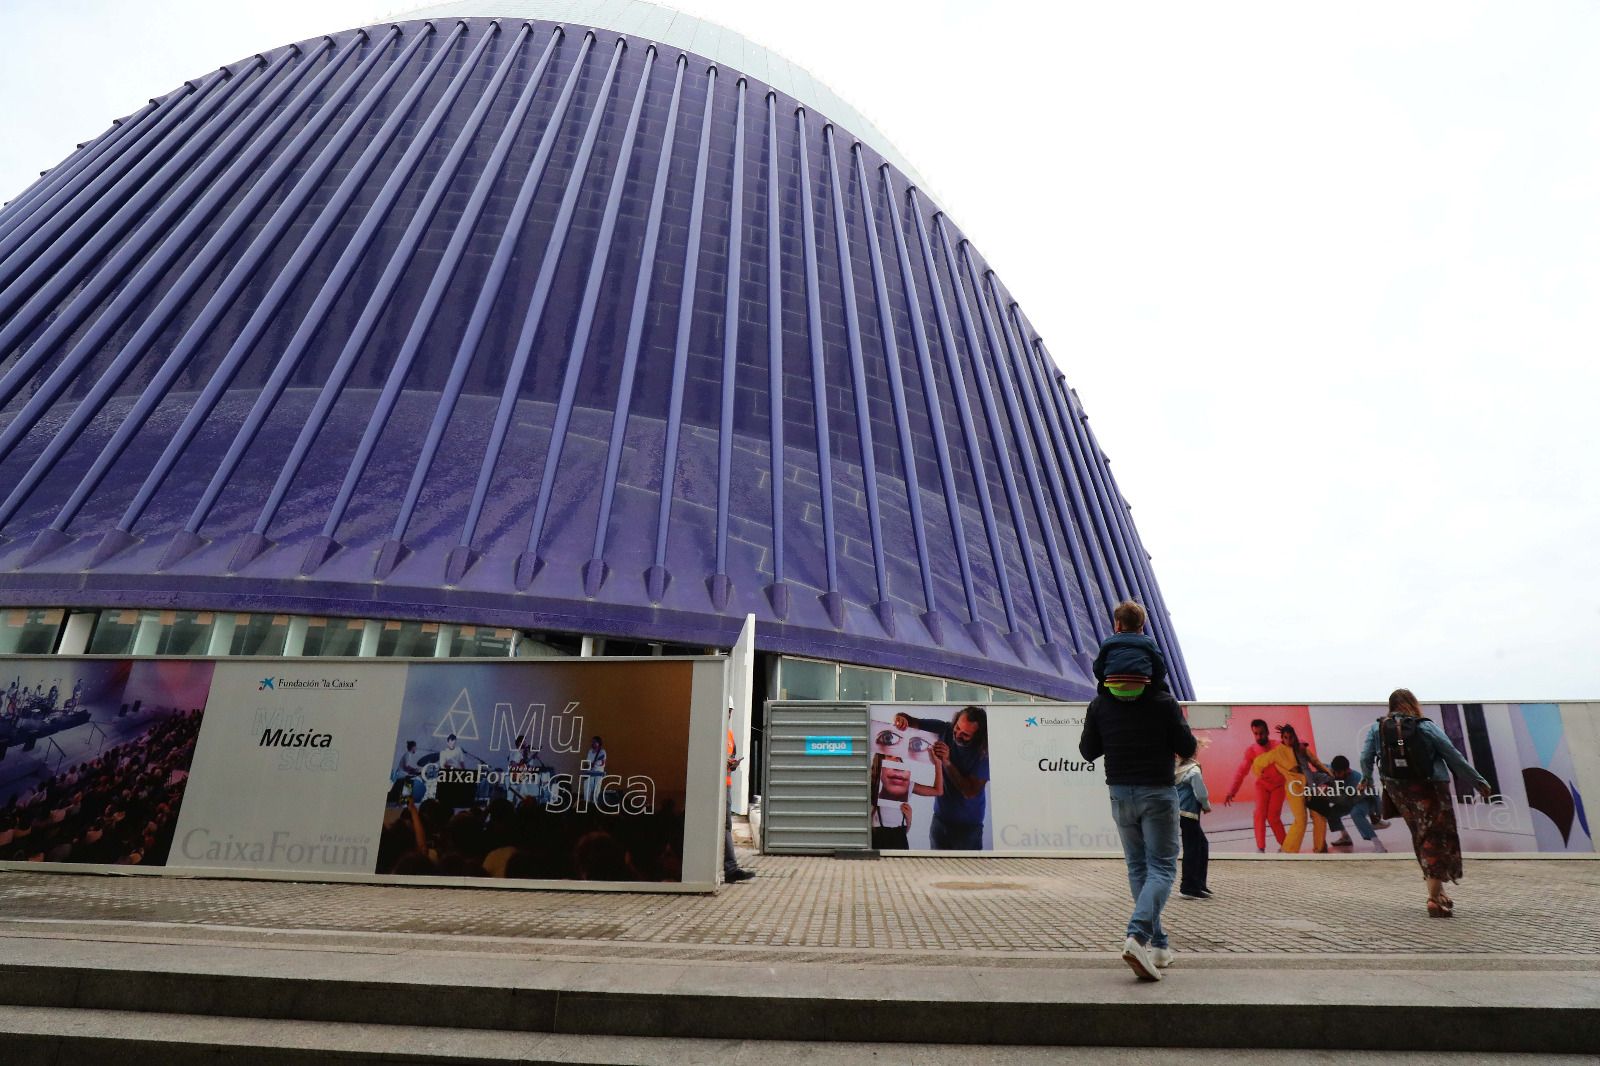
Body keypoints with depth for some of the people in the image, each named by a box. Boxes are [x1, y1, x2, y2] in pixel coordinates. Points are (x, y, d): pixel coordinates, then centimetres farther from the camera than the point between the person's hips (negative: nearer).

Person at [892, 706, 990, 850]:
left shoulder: (984, 754, -20)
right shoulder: (945, 730, -10)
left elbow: (970, 792, -24)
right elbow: (913, 722, -8)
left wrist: (947, 762, -32)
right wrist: (902, 718, -33)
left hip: (968, 827, -4)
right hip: (940, 819, 4)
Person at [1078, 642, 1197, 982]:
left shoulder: (1100, 705, 0)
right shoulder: (1164, 702, -8)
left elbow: (1088, 752, 5)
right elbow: (1187, 749, -5)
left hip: (1120, 793, 3)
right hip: (1158, 792, -3)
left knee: (1137, 868, 15)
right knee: (1161, 868, 2)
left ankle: (1158, 945, 18)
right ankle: (1137, 936, -18)